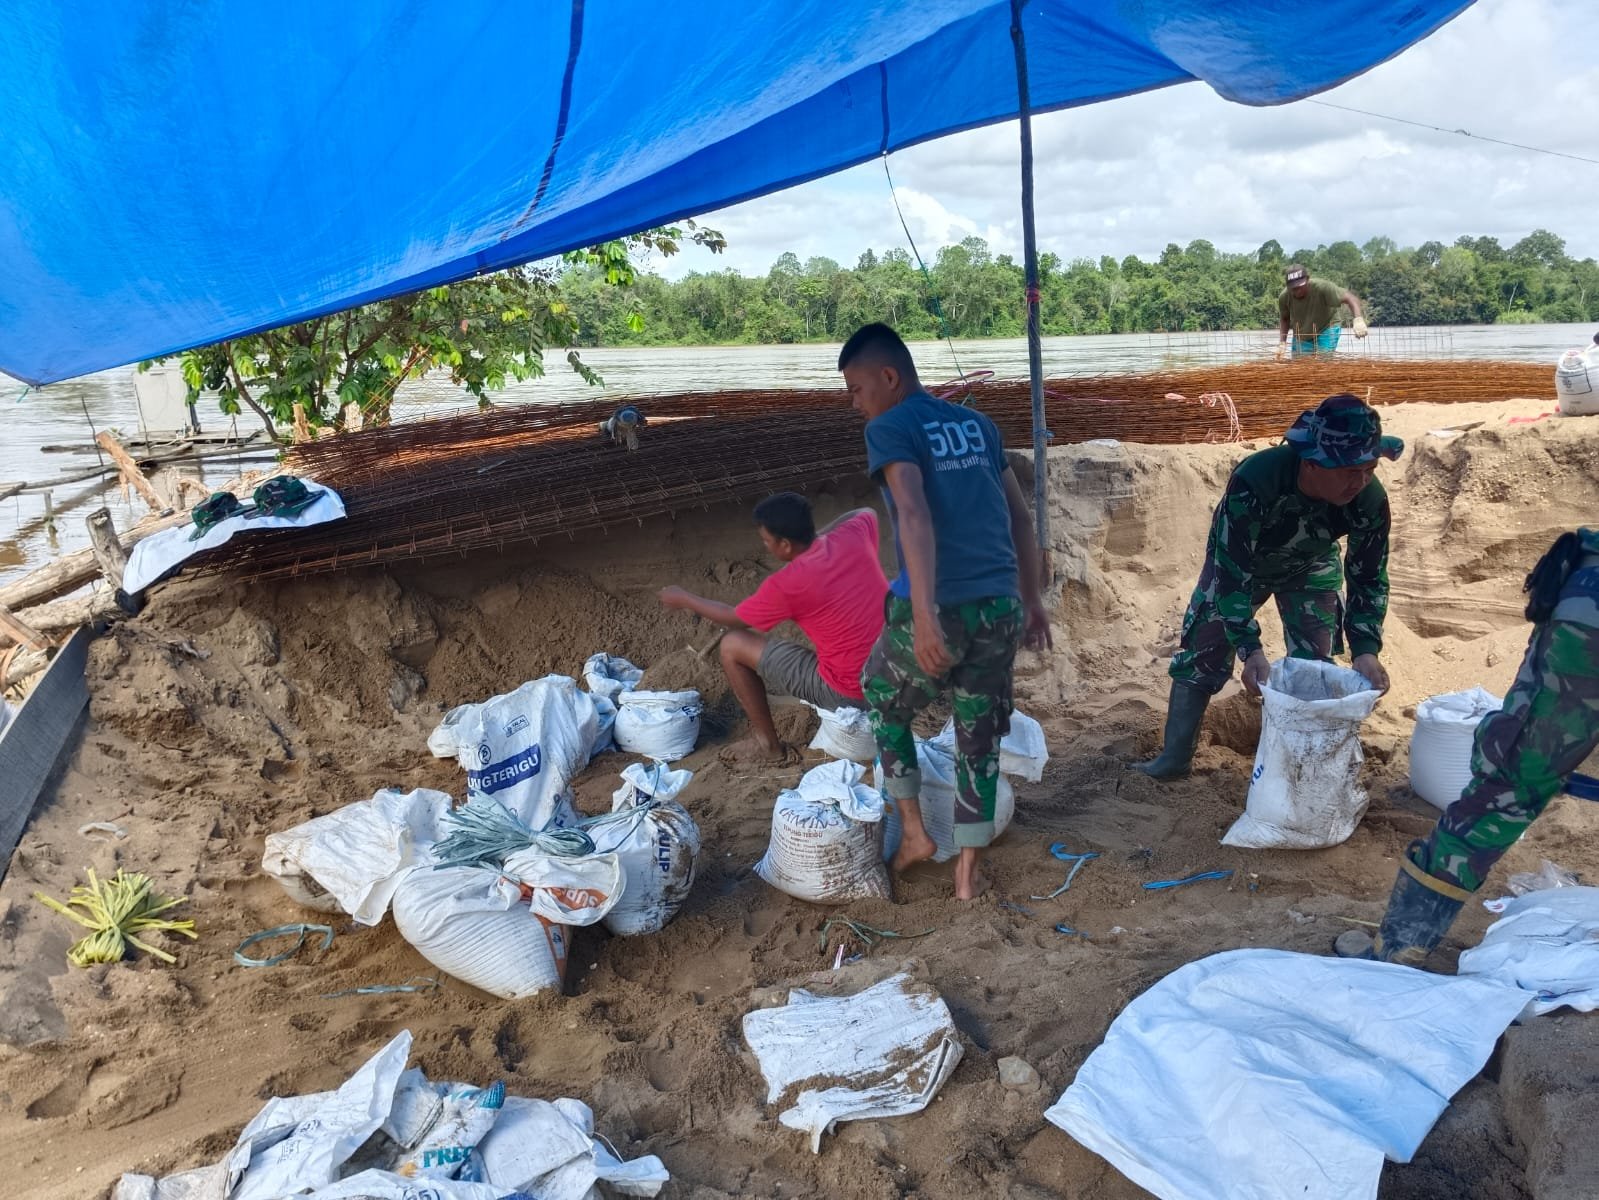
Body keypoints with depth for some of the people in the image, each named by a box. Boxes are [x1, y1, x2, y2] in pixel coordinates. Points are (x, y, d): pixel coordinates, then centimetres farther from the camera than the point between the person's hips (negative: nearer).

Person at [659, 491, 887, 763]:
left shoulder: (787, 583, -18)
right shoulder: (853, 537, -3)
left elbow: (734, 618, 1)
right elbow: (867, 513, 24)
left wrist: (684, 599, 16)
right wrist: (822, 532, 15)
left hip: (851, 692, -7)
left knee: (732, 645, 1)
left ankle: (769, 744, 16)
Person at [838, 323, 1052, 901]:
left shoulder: (889, 429, -4)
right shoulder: (978, 424, 16)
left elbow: (915, 515, -21)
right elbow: (1020, 517, 19)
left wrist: (925, 613, -29)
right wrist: (1031, 601, 26)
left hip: (941, 610, -5)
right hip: (1001, 608, 6)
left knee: (883, 703, 22)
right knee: (979, 739, 17)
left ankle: (914, 831, 26)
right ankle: (969, 871, 23)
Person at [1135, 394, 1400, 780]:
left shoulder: (1370, 500, -32)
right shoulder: (1255, 479, -44)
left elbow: (1369, 579, -18)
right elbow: (1232, 570, -38)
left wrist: (1366, 649, -31)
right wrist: (1250, 647, -44)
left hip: (1310, 569, 3)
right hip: (1238, 560, -2)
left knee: (1316, 663, -3)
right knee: (1203, 651, -4)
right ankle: (1174, 756, 7)